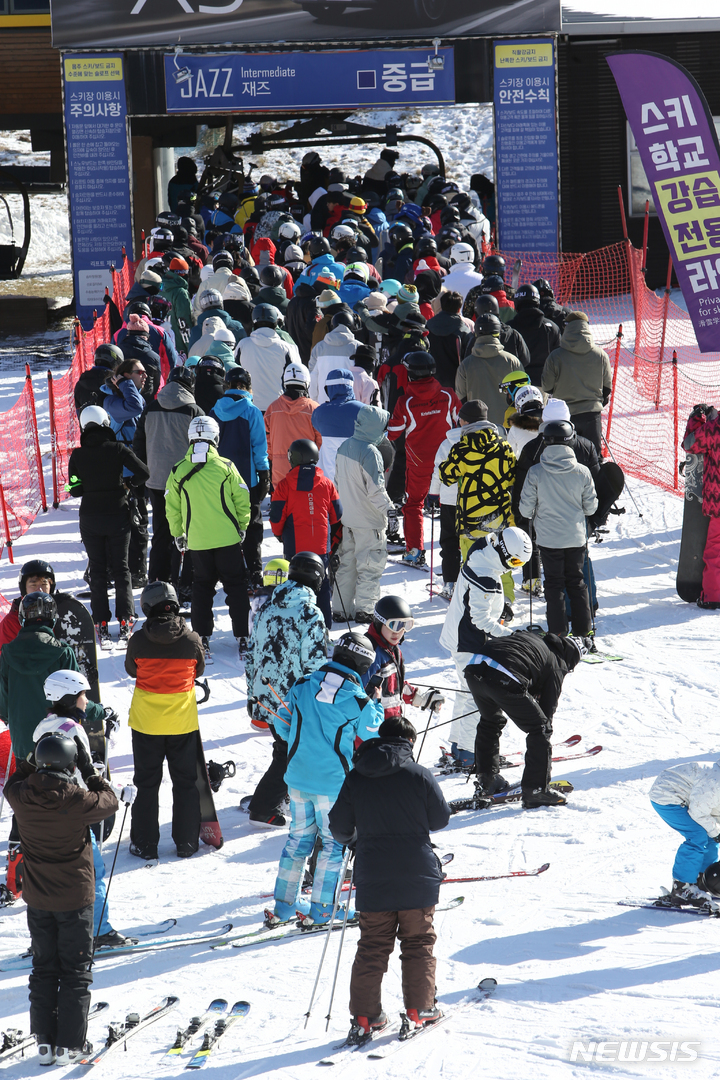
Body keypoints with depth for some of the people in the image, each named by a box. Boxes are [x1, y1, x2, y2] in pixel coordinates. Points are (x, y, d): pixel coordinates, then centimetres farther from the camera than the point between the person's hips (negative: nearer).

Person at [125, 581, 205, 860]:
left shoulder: (138, 640, -14)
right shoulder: (191, 639, -13)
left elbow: (130, 669, 3)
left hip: (146, 722, 0)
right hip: (182, 721, 0)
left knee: (146, 783, 12)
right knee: (185, 782, 14)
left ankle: (145, 844, 14)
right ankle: (186, 842, 17)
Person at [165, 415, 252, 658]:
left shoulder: (178, 471, -3)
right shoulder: (226, 467, -7)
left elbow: (171, 508, 4)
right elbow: (243, 500, -2)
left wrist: (178, 534, 17)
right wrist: (242, 526, 14)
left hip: (197, 541, 1)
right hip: (228, 538, -1)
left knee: (202, 587, 13)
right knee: (236, 586, 7)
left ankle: (201, 639, 8)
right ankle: (242, 638, 4)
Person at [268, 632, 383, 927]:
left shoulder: (303, 685, -2)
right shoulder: (356, 700, -14)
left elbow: (282, 724, 7)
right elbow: (373, 735, 1)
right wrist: (376, 703, 16)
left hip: (298, 777, 5)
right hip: (333, 781, -5)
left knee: (299, 836, 17)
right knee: (334, 841, 9)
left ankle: (284, 904, 21)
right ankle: (321, 910, 10)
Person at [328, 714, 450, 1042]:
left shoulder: (355, 778, -1)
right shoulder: (419, 775, -9)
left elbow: (339, 827, 3)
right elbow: (441, 818, 0)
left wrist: (354, 838, 26)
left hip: (372, 879, 2)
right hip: (417, 876, -2)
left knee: (372, 947, 9)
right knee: (418, 942, 12)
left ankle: (364, 1017, 6)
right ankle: (420, 1009, 13)